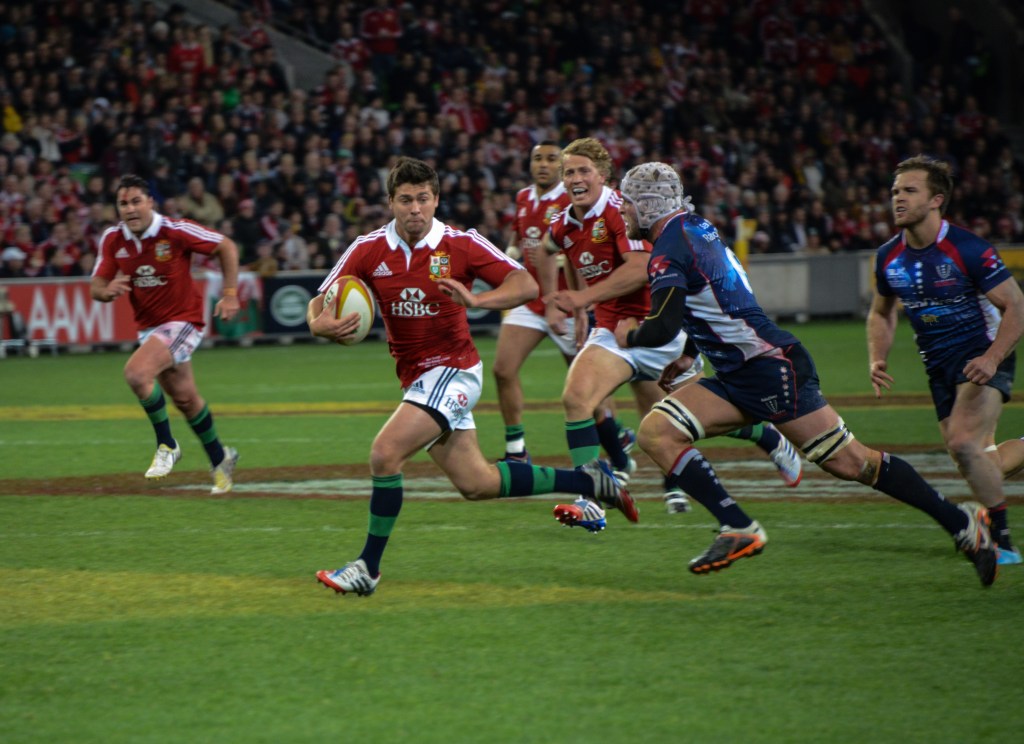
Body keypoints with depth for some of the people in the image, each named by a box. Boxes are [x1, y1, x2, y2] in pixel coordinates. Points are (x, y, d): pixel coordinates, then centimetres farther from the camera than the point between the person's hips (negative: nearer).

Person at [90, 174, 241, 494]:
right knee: (185, 398, 16)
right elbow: (96, 287, -2)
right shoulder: (112, 239, -6)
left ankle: (166, 445, -9)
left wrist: (230, 294, -13)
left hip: (183, 321, -6)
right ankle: (220, 459, 37)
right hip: (148, 325, 6)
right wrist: (107, 290, -26)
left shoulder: (176, 231, -19)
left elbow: (226, 247, -9)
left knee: (136, 372, -28)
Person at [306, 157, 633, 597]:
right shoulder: (368, 251, -3)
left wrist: (476, 300, -31)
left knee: (385, 453, -22)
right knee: (476, 485, 12)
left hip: (452, 369, -6)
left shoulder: (461, 245, -11)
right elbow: (319, 304, -1)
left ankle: (368, 567, -10)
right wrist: (320, 325, -26)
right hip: (415, 376, 6)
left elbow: (526, 285, -13)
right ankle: (589, 482, 28)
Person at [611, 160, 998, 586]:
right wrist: (689, 355, 30)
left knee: (849, 461, -7)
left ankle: (961, 522, 0)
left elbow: (662, 329, -26)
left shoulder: (668, 253, -15)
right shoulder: (694, 226, 14)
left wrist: (630, 336, -4)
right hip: (739, 376, 10)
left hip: (771, 367, -10)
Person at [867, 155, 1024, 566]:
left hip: (981, 358, -6)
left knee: (963, 443, -25)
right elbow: (881, 313, 15)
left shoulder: (969, 249, -19)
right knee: (974, 462, 7)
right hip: (939, 367, 6)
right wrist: (877, 361, -1)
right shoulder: (888, 256, -2)